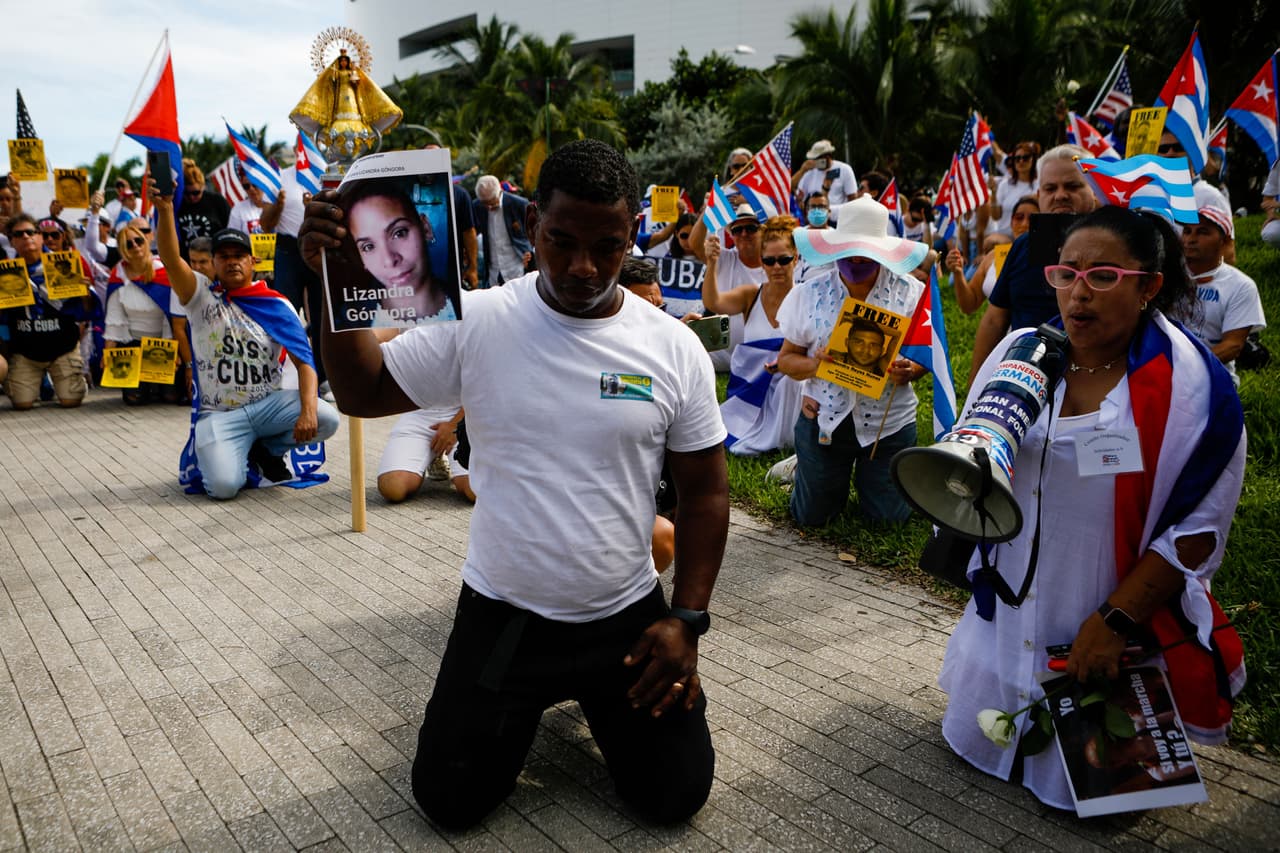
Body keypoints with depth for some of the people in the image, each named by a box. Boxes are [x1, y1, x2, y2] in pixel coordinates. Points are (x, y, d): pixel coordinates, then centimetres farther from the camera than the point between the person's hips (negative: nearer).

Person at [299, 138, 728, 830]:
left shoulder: (675, 349, -8)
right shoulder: (477, 323, -11)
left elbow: (704, 491, 0)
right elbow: (362, 394, -3)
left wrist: (687, 619, -4)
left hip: (628, 618, 1)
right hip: (501, 616, 0)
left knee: (675, 794, 5)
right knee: (450, 800, 5)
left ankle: (592, 697, 32)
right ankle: (529, 702, 33)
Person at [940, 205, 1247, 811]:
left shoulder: (1192, 386, -16)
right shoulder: (1022, 352, -5)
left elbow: (1196, 531, -15)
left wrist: (1115, 622, -18)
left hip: (1123, 620, -3)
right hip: (1010, 614, 4)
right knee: (974, 742, 19)